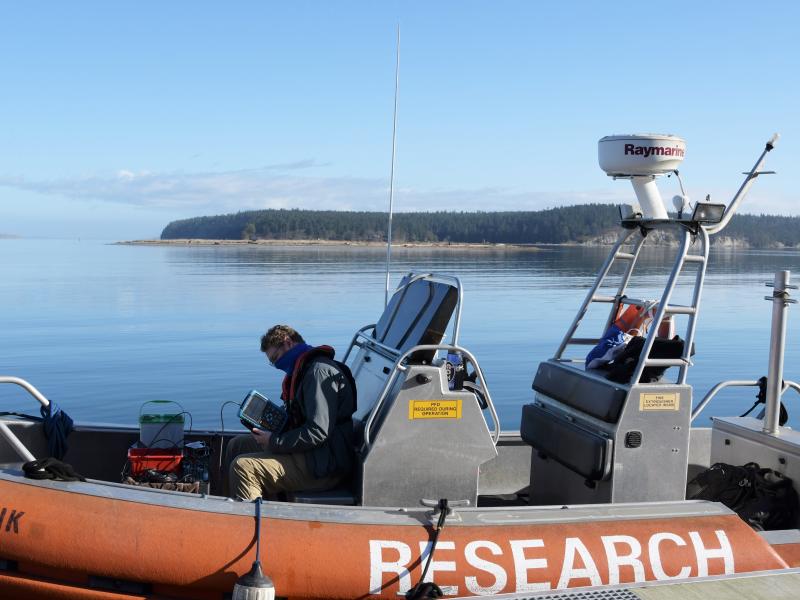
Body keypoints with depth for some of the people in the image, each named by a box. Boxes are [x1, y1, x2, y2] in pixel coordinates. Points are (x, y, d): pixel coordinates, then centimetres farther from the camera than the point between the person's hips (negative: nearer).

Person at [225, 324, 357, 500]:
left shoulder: (319, 371, -16)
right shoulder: (305, 370, 18)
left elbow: (317, 432, -24)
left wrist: (274, 441, -16)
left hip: (325, 466, -11)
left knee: (242, 467, -22)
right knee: (236, 445, 14)